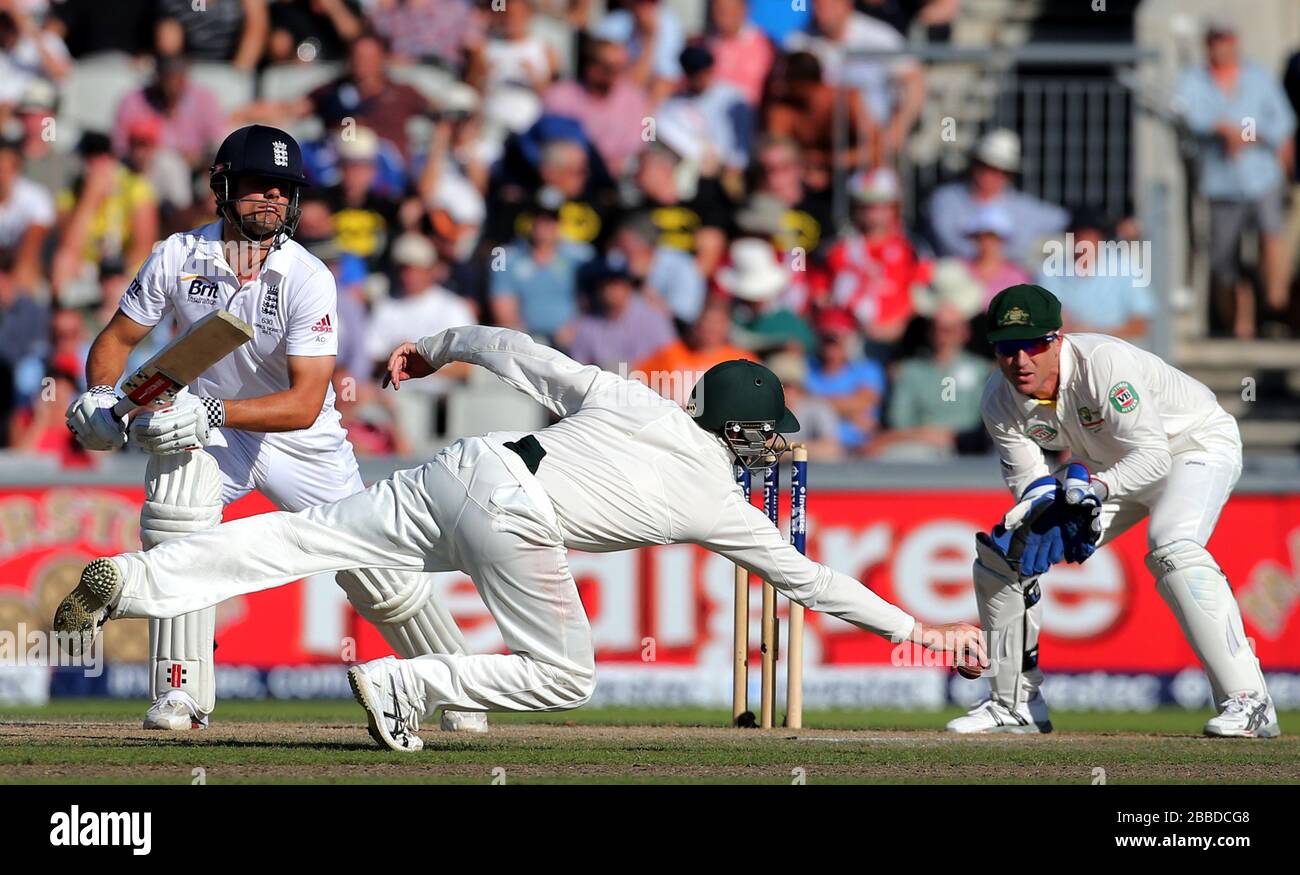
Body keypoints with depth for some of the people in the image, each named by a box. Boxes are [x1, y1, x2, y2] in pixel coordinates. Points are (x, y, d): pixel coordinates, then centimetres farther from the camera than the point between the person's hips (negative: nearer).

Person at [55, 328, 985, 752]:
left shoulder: (634, 400, 20)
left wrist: (442, 345, 36)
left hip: (467, 466, 6)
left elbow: (522, 353, 20)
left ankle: (131, 581, -14)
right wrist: (918, 628, 22)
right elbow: (809, 580, 13)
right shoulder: (724, 506, 9)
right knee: (566, 677, 10)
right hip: (517, 522, -6)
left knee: (307, 536, -1)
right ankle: (402, 685, -2)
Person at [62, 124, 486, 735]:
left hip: (302, 442, -1)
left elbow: (305, 404, -30)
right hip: (206, 427, 1)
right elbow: (118, 338, -2)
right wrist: (101, 397, -24)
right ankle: (180, 696, -22)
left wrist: (211, 412, -42)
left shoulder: (308, 280, -22)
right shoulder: (179, 257, -14)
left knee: (377, 575, -2)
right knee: (173, 522, -30)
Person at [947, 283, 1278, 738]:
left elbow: (1153, 455, -35)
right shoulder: (999, 402, -16)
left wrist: (1096, 488, -51)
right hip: (1106, 467, 7)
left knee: (1172, 547, -36)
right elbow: (1027, 477, -7)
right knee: (997, 555, 0)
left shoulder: (1104, 363, -35)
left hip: (1196, 443, -7)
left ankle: (1247, 701, -35)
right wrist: (1051, 508, -30)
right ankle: (1015, 704, 15)